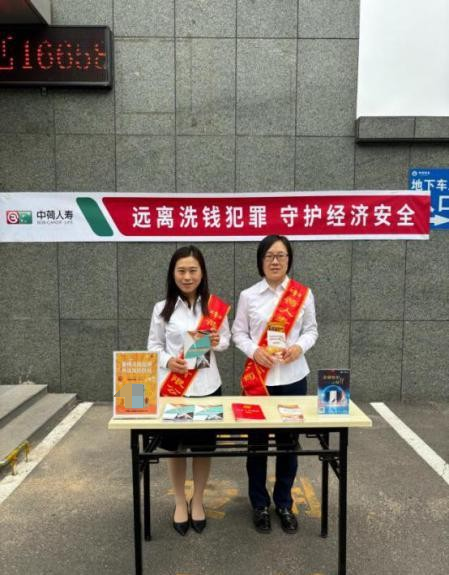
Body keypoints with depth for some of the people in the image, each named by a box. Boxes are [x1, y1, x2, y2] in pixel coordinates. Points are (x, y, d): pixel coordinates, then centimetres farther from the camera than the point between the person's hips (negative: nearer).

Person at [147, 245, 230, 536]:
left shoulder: (215, 306, -4)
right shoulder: (163, 308, -4)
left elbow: (227, 339, 7)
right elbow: (154, 345, 2)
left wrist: (218, 342, -16)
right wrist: (168, 361, -17)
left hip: (206, 386, 0)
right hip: (172, 386, 0)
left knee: (204, 446, 13)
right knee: (175, 447, 13)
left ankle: (198, 500, 36)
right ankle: (180, 502, 35)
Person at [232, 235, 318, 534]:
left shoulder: (304, 294, 0)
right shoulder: (248, 295, -2)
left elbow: (312, 330, 5)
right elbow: (239, 332, 2)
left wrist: (299, 347, -15)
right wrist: (254, 351, -16)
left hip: (293, 378, 1)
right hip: (258, 378, 0)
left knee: (288, 442, 12)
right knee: (257, 442, 10)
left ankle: (284, 503, 32)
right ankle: (260, 504, 30)